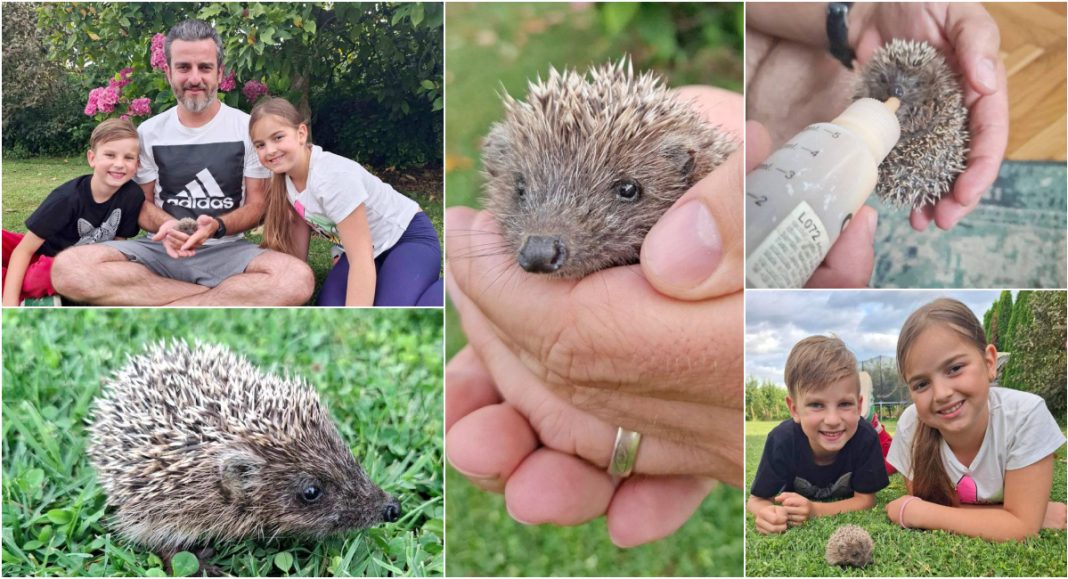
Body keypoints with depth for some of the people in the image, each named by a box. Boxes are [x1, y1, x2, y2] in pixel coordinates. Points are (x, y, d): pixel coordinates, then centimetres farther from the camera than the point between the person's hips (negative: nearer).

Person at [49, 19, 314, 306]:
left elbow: (257, 205, 3)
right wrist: (166, 225, -14)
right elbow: (142, 202, 11)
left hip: (225, 251, -2)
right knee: (68, 268, -29)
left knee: (297, 278, -36)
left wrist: (217, 226, -20)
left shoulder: (248, 129, 2)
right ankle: (228, 296, -23)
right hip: (161, 250, 2)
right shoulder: (149, 132, 8)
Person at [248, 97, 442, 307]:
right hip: (364, 249, 7)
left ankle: (446, 289, -3)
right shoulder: (286, 181, -8)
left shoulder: (333, 176, -32)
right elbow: (297, 252, 1)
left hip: (408, 237, -7)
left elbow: (361, 261, -32)